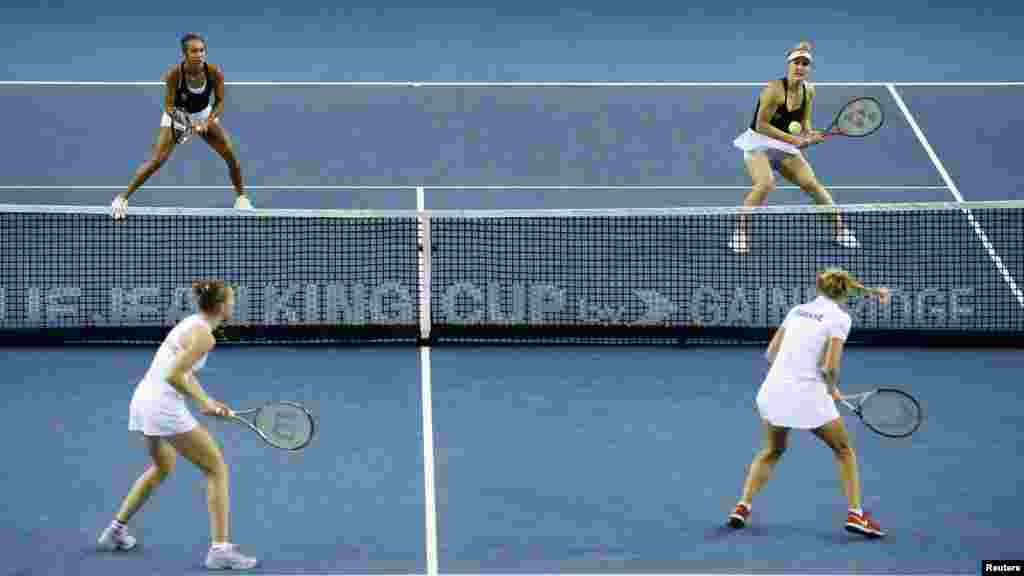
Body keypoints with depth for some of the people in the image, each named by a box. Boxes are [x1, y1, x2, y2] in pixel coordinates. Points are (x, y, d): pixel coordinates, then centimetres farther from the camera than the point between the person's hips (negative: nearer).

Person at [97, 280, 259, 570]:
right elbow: (174, 376, -24)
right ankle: (220, 548, -7)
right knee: (217, 469, -3)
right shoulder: (204, 336, -16)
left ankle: (116, 530, 37)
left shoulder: (191, 323, 13)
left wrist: (209, 402, 13)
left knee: (163, 467, 32)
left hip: (142, 399, 10)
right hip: (165, 407, -10)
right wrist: (203, 403, -14)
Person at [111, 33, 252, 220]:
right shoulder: (174, 74, -32)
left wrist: (208, 122, -27)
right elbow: (169, 105, -23)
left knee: (231, 155, -5)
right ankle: (122, 198, 1)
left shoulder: (215, 72, -26)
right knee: (157, 160, -12)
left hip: (205, 115, 3)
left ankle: (241, 196, 19)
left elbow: (219, 102, -12)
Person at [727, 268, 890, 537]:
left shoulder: (797, 310, 14)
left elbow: (771, 353, 14)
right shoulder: (839, 317, -3)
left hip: (773, 390, 5)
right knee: (844, 450, 15)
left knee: (772, 451, 28)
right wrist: (832, 389, 6)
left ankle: (743, 506, 17)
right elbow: (830, 367, -13)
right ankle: (855, 513, 5)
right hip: (807, 396, -5)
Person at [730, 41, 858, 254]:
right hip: (758, 143, -6)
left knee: (811, 183, -5)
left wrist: (809, 134, -9)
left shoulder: (808, 91, -2)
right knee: (766, 183, -30)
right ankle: (739, 233, -18)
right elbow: (761, 125, -21)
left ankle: (840, 228, 9)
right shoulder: (775, 89, -23)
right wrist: (793, 139, -23)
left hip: (785, 147, 6)